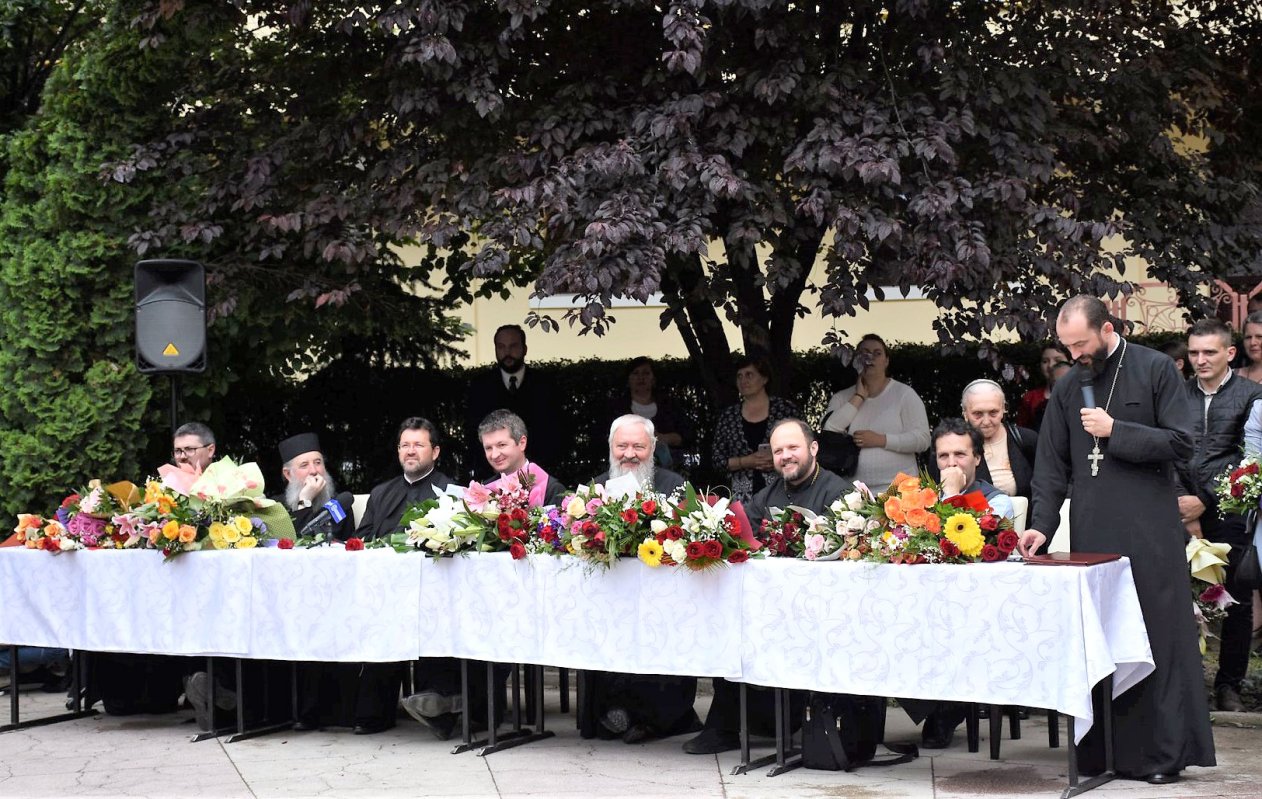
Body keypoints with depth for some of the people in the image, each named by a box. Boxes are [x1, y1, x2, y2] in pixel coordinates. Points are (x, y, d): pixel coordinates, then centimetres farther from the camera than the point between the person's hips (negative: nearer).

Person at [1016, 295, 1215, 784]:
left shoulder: (1155, 370, -1)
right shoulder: (1067, 387, 11)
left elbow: (1180, 443, -6)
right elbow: (1052, 463, 12)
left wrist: (1116, 431, -12)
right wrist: (1042, 524, 1)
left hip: (1149, 531, -4)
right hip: (1090, 534, 4)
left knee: (1158, 636, -1)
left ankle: (1164, 752, 5)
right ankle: (1099, 749, 11)